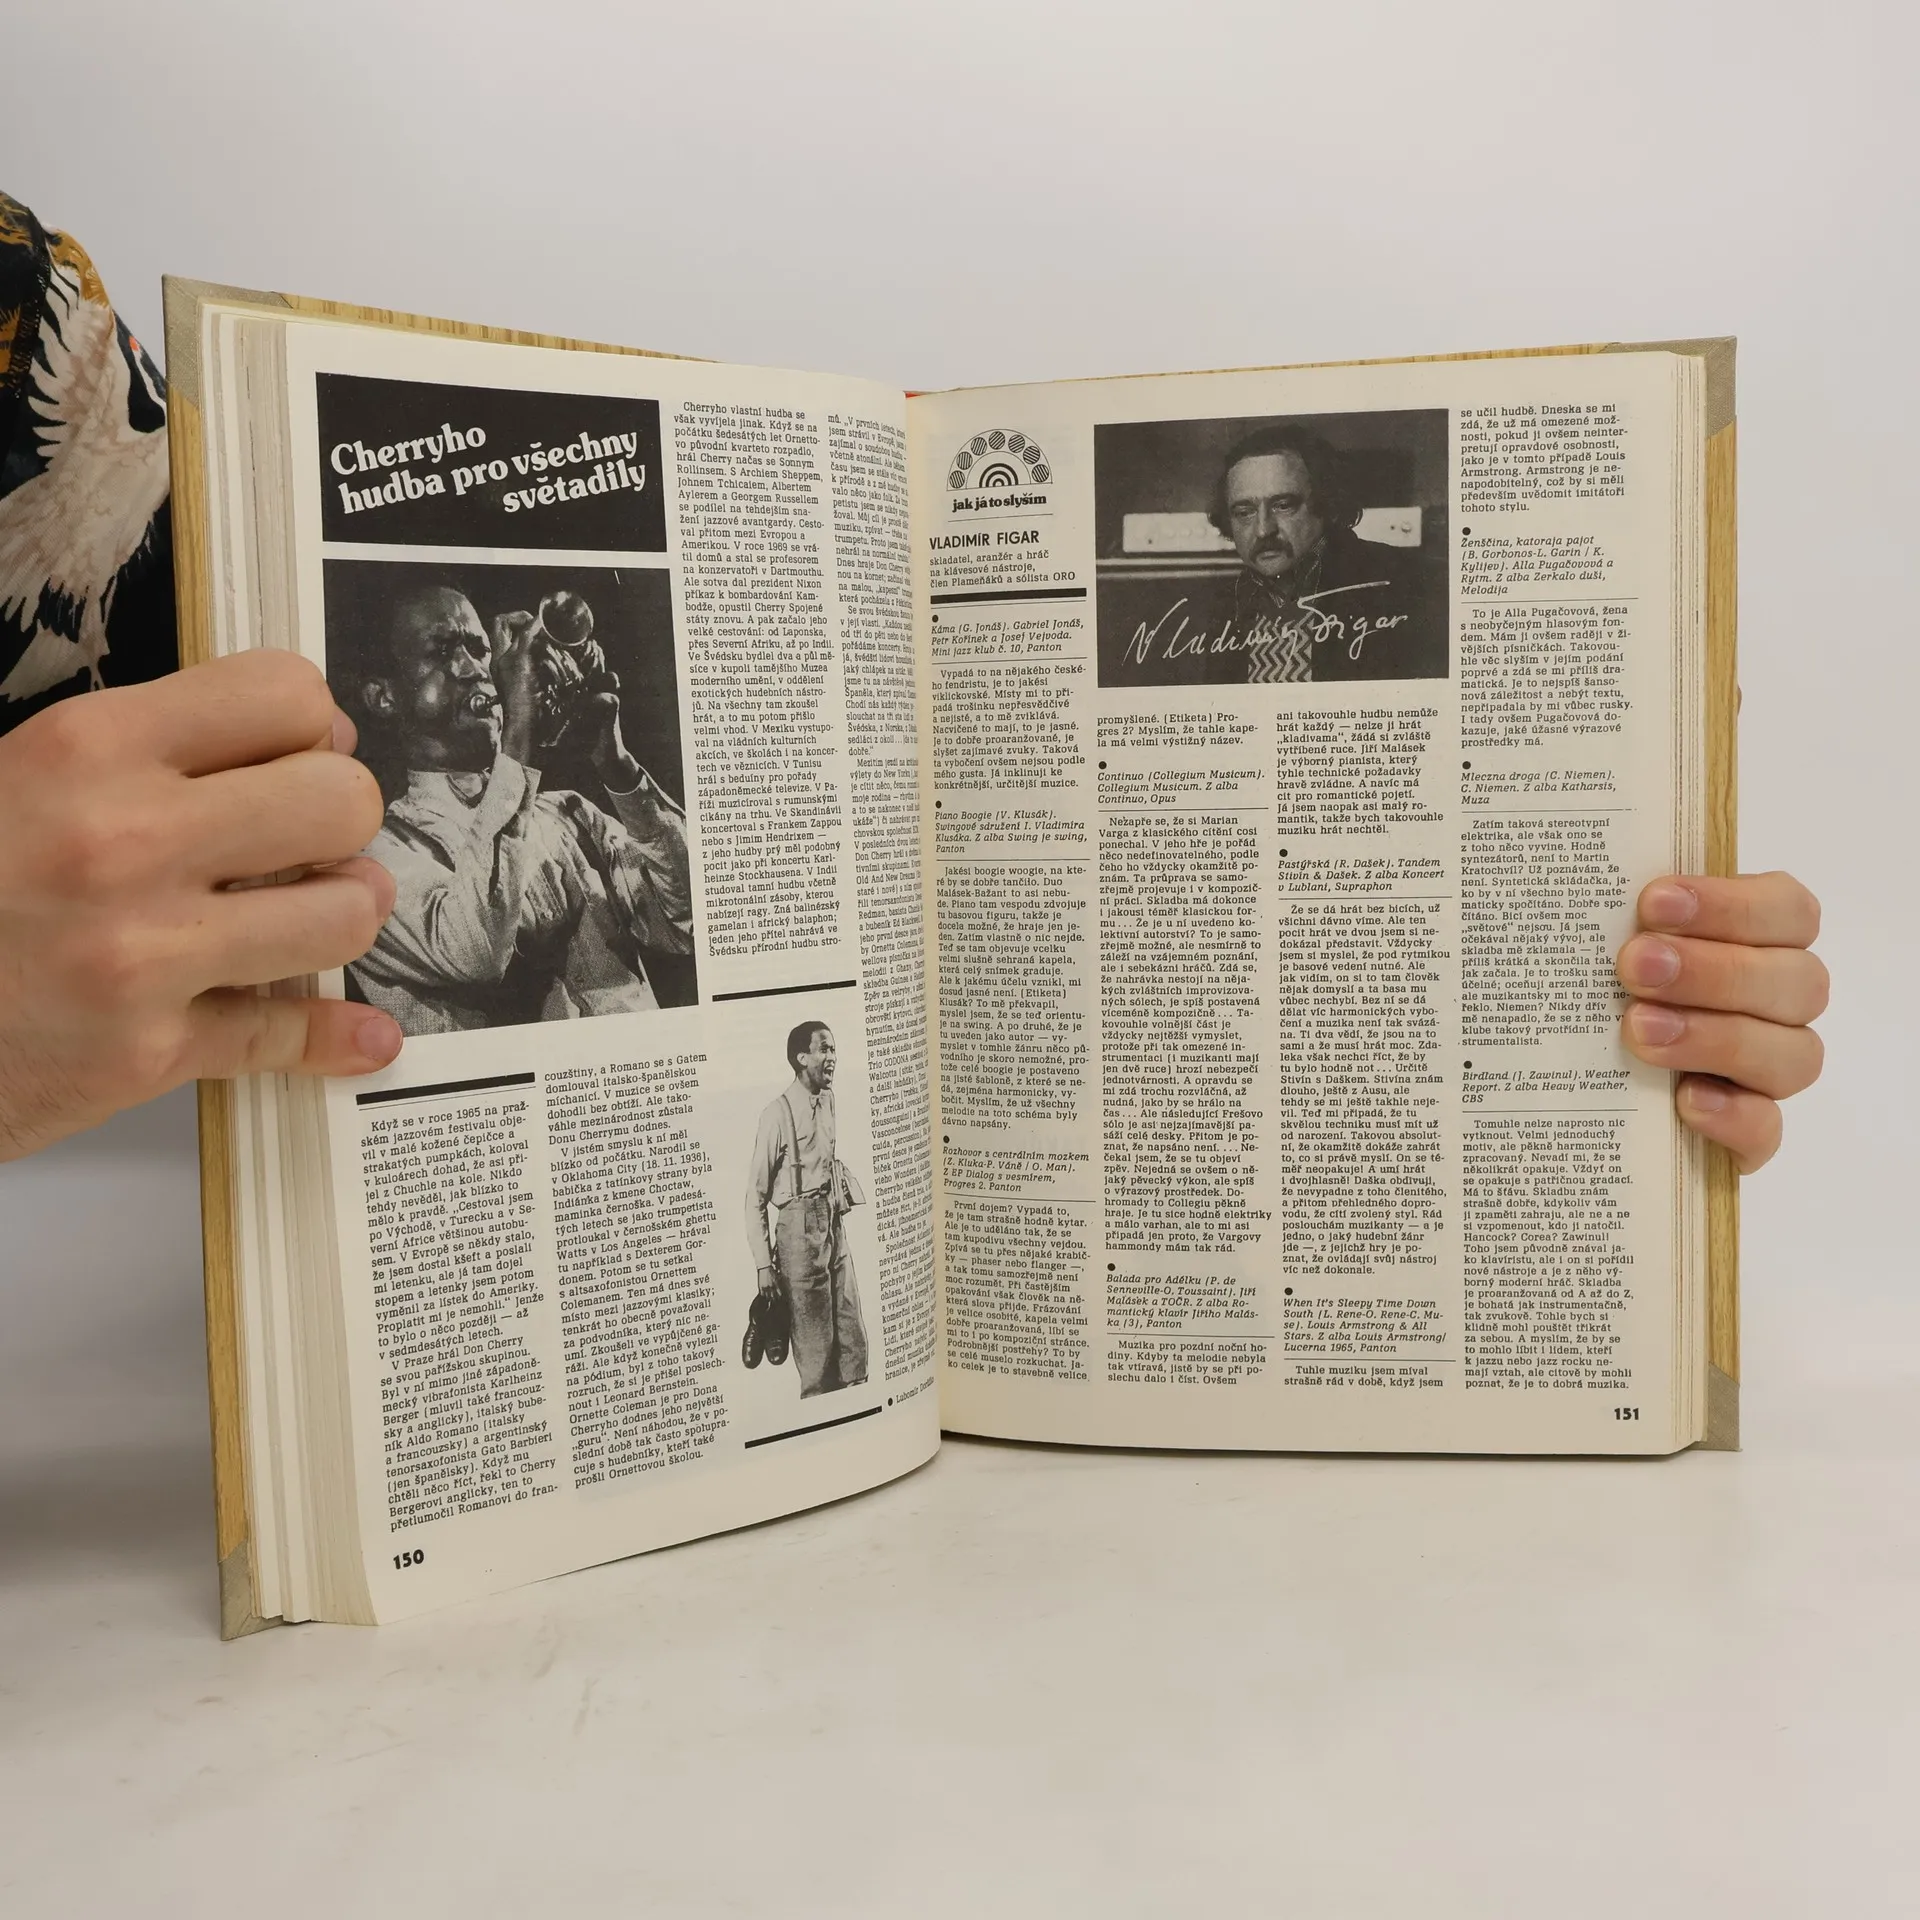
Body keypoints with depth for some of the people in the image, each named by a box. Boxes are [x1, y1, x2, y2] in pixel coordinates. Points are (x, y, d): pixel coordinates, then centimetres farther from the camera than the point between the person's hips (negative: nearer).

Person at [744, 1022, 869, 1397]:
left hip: (835, 1225, 7)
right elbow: (756, 1194, -10)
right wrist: (763, 1263, -12)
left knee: (853, 1337, 8)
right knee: (814, 1346, -1)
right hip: (800, 1229, -7)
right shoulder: (778, 1114, -11)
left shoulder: (828, 1102, 9)